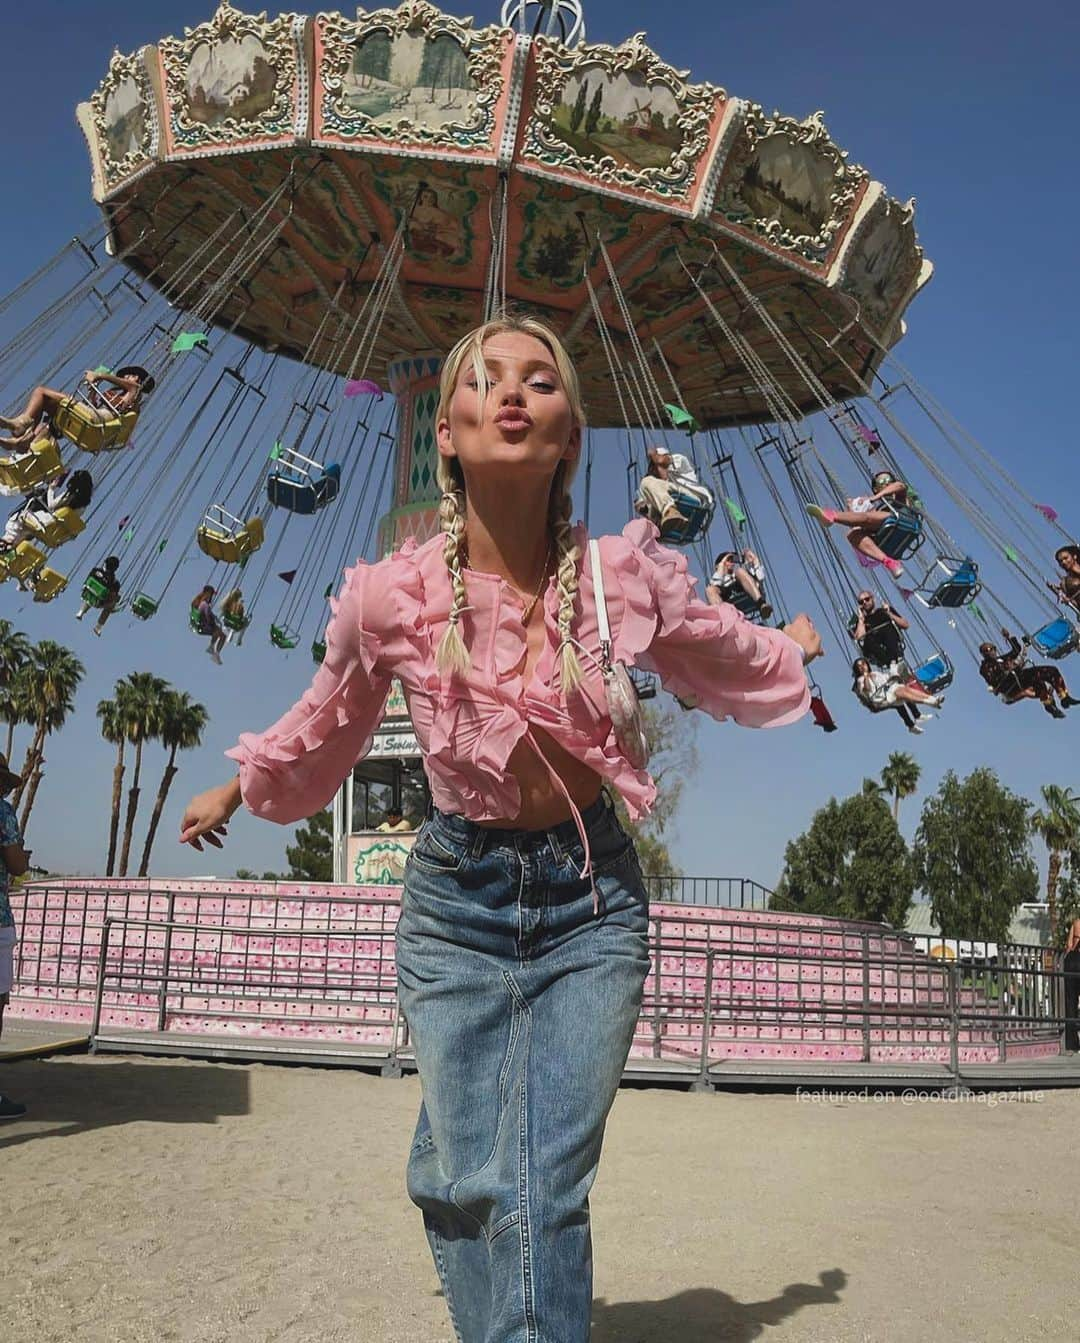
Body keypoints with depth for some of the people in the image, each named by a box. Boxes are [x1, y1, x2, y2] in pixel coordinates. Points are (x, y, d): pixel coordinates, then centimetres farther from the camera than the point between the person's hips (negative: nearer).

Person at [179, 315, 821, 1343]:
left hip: (592, 898, 0)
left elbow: (728, 653, 11)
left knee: (550, 1187, -1)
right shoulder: (389, 596, -15)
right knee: (466, 1181, 4)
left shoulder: (628, 574, -14)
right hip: (455, 897, 0)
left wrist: (790, 651, 29)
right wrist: (237, 792, 24)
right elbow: (322, 727, 8)